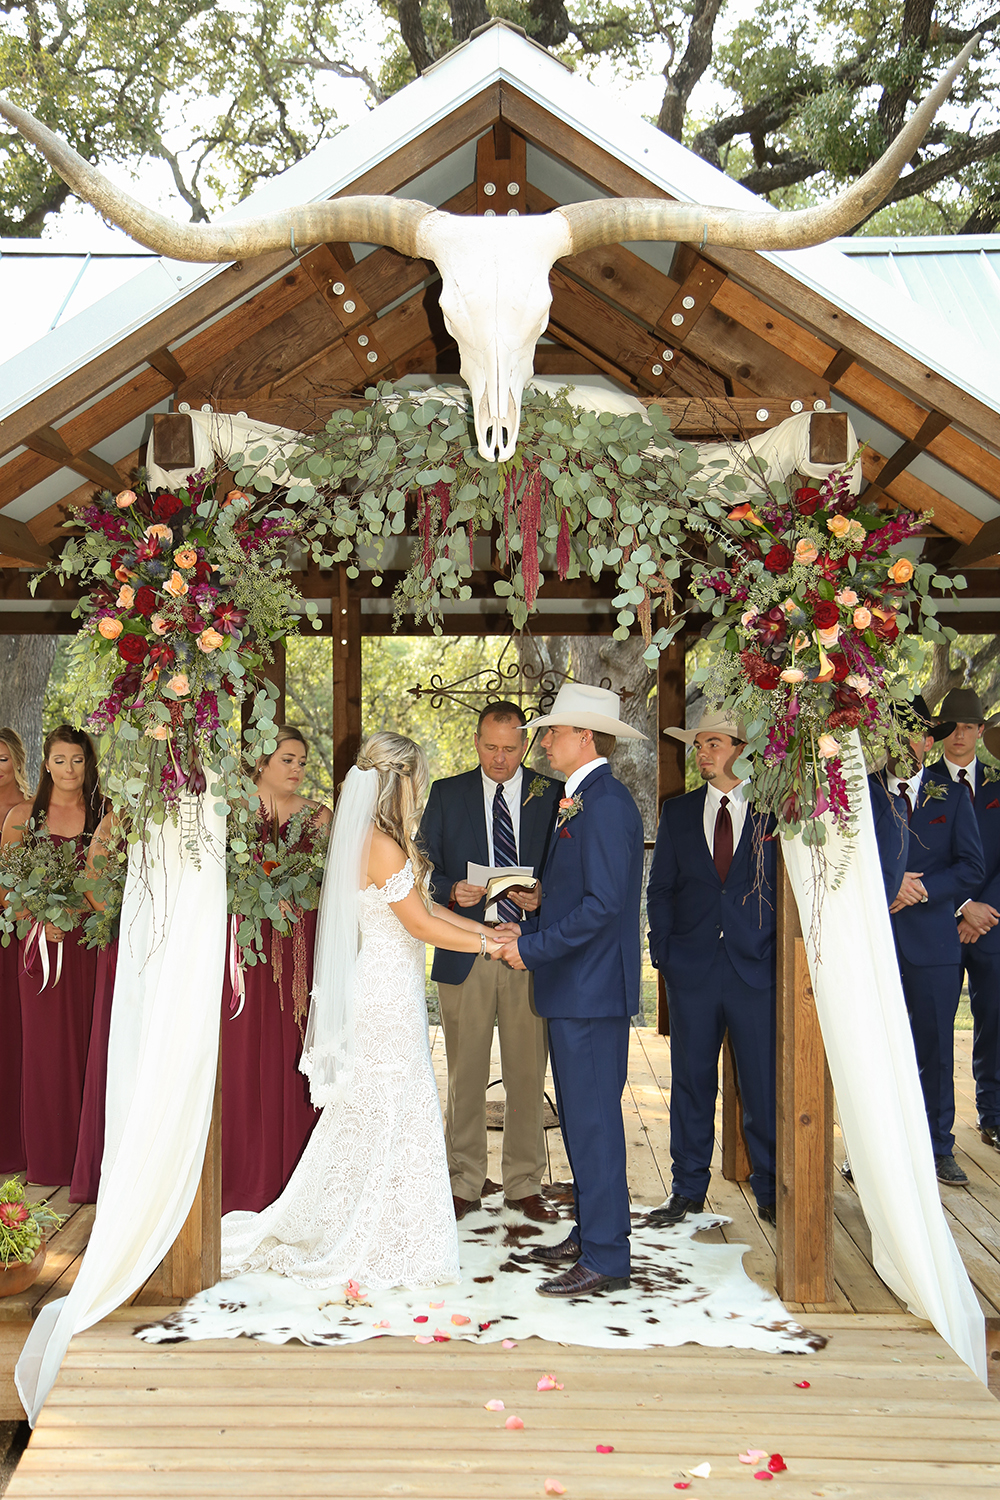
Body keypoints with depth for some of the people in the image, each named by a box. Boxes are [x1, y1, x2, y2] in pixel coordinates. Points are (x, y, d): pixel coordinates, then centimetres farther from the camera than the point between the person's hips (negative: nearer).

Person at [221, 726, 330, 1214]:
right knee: (244, 1056, -2)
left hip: (301, 950, 1)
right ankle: (244, 1179, 9)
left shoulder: (318, 816, 11)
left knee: (291, 1057, 2)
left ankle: (292, 1176, 11)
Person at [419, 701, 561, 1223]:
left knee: (527, 1075, 6)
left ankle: (524, 1185, 19)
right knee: (465, 1076, 6)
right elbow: (425, 868, 6)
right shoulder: (446, 795, 7)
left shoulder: (553, 797, 5)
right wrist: (452, 891, -14)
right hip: (465, 954, 0)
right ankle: (463, 1185, 18)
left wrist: (543, 897, -14)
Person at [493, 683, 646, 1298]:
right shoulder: (585, 800, 16)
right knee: (580, 1117, 17)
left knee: (593, 1121, -5)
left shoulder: (606, 803, -17)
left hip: (591, 991, -11)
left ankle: (606, 1258, 3)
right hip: (577, 991, 11)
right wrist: (528, 929, 9)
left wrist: (532, 948, -18)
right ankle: (589, 1233, 27)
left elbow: (602, 903, -23)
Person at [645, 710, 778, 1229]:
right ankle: (688, 1188, 20)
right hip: (691, 970, 2)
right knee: (691, 1080, 8)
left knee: (764, 1084, 1)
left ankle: (771, 1190, 16)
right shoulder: (678, 813, 10)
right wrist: (664, 952, 1)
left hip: (757, 969, -2)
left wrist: (781, 955, -5)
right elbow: (660, 890, 11)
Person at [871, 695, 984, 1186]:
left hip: (933, 941, 0)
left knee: (935, 1048, 5)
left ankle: (938, 1149, 16)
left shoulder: (952, 797, 9)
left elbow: (971, 868, 3)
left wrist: (918, 889, -10)